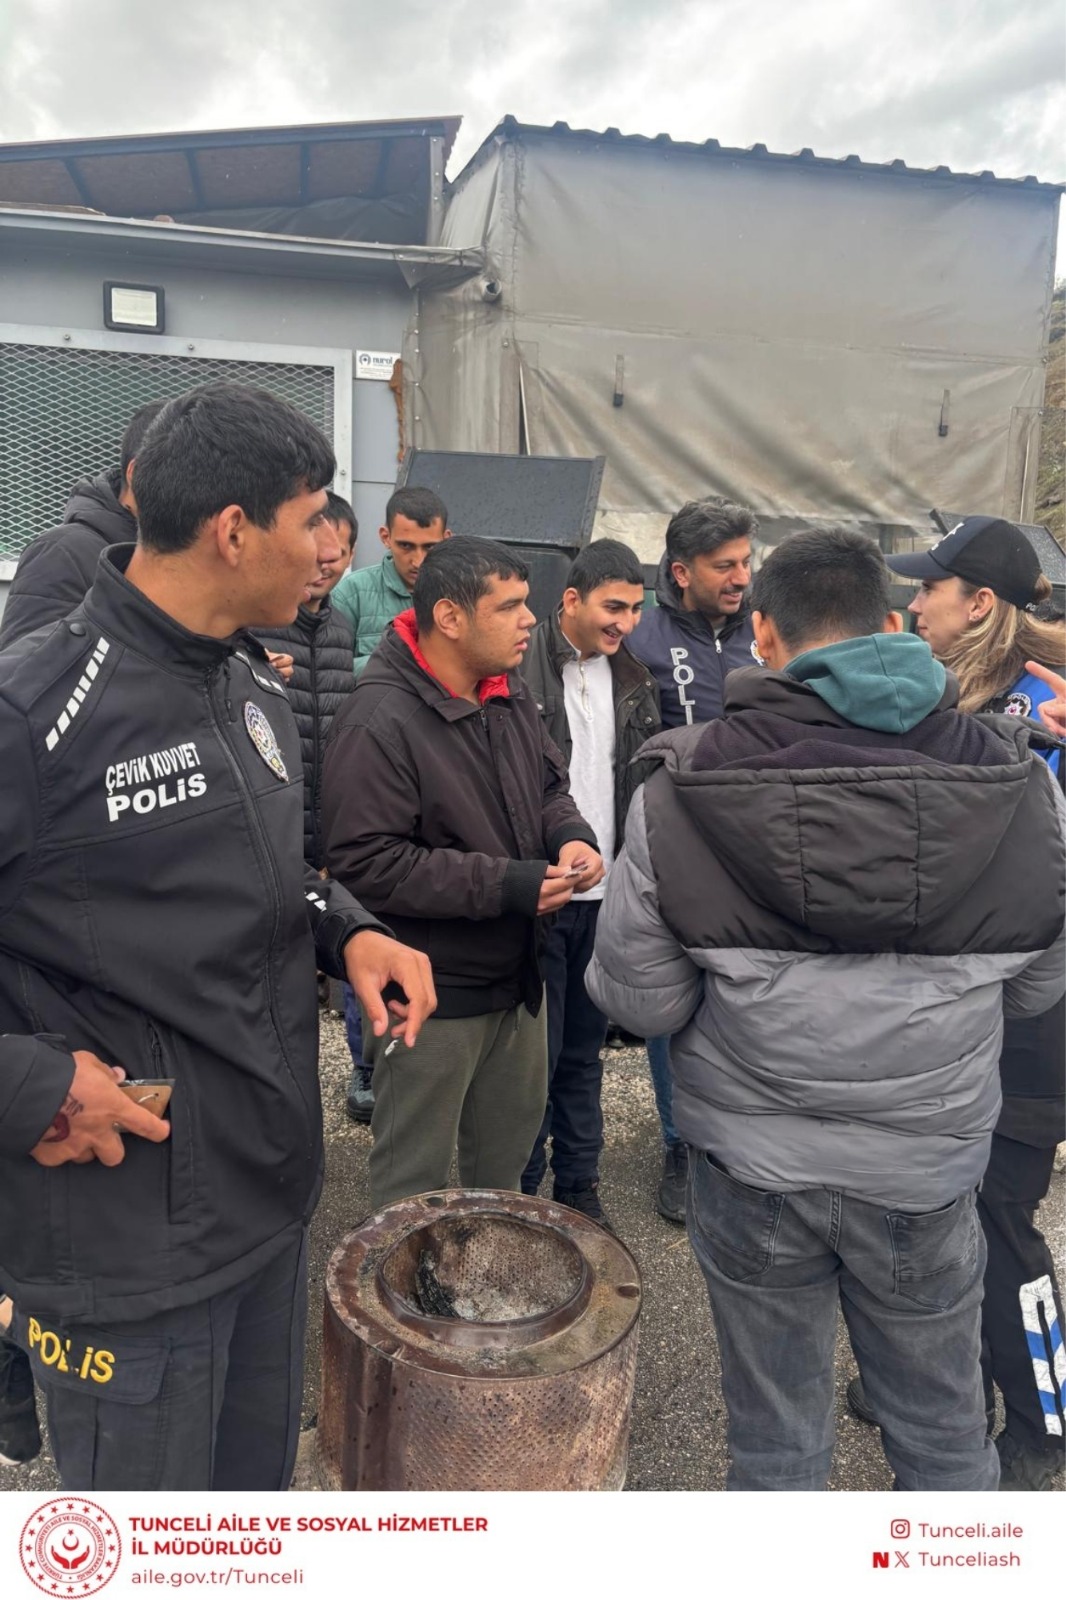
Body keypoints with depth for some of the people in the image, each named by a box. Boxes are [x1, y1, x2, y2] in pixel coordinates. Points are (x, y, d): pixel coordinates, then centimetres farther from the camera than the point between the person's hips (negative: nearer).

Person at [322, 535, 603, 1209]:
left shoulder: (510, 695, 2)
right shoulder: (381, 721, -24)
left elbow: (549, 783, 15)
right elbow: (364, 862, -27)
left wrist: (571, 834, -8)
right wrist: (505, 885, -27)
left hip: (517, 975, 8)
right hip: (432, 993, -8)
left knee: (510, 1145, 28)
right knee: (415, 1184, 12)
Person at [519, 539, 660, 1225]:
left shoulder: (635, 682, 11)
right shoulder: (521, 671, -10)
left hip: (606, 895, 6)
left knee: (586, 1048, 17)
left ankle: (579, 1182, 31)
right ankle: (520, 1186, 24)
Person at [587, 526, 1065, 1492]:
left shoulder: (681, 794, -15)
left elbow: (639, 1000, -11)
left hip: (755, 1167, -1)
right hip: (929, 1167, 2)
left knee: (777, 1438, 20)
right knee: (945, 1429, 25)